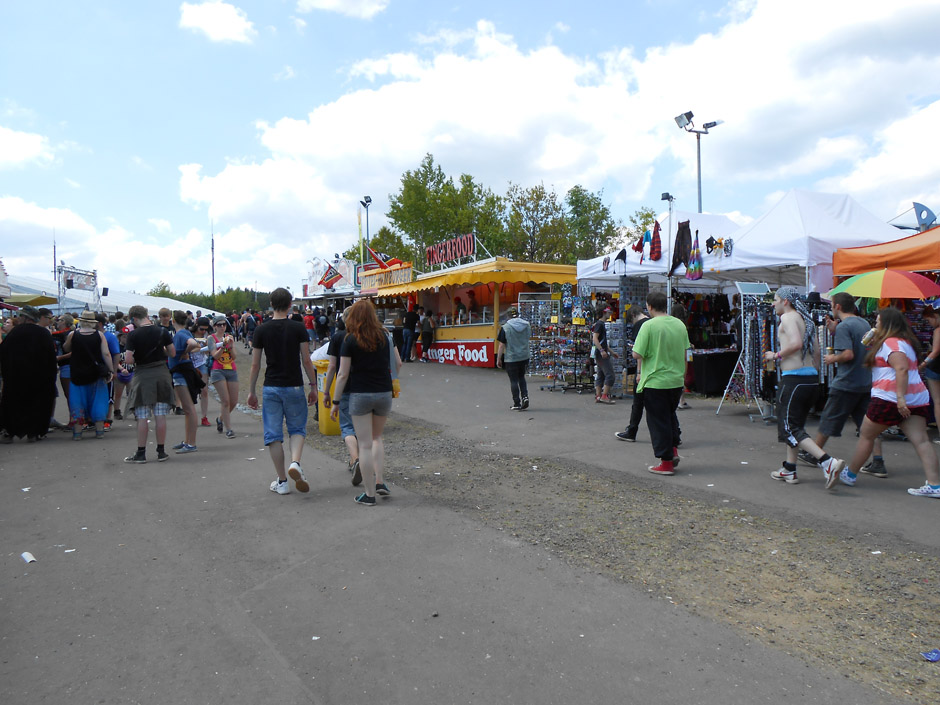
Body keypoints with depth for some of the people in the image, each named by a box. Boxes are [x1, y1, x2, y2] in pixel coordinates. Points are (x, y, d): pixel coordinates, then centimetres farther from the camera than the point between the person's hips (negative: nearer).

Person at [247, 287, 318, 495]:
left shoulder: (262, 330, -1)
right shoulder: (298, 328, -4)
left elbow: (255, 365, 1)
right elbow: (306, 361, -5)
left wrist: (251, 392, 10)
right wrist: (313, 386, 4)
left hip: (271, 388, 1)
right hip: (294, 386, -1)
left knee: (273, 434, 7)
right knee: (297, 428, 15)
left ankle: (282, 481, 10)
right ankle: (295, 462, -11)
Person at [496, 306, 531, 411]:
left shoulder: (505, 327, -12)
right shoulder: (527, 325, 1)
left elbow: (501, 345, -11)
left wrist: (498, 359, -3)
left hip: (511, 358, -4)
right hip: (524, 357, 5)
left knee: (514, 381, 3)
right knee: (521, 377, 22)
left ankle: (517, 404, 6)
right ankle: (525, 396, 6)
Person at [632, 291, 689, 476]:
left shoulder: (649, 325, -15)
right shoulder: (680, 324, 4)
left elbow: (637, 354, -18)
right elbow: (685, 352, 13)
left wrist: (634, 348, 4)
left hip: (655, 382, -6)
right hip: (677, 380, 6)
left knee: (658, 421, 4)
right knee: (670, 415, 25)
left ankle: (666, 462, 10)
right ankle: (673, 450, 19)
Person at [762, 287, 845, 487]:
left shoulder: (787, 317, -7)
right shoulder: (806, 319, 18)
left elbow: (796, 343, -23)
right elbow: (816, 352, 18)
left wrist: (776, 355, -10)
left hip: (794, 379, -9)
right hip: (812, 378, 9)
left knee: (789, 429, -7)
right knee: (795, 424, 19)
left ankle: (828, 463, -21)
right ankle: (789, 470, 25)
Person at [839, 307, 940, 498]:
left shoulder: (890, 343, -11)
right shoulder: (906, 342, 20)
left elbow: (901, 368, -23)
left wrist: (900, 397, -28)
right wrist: (874, 344, 19)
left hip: (889, 398, -9)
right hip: (917, 398, 9)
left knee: (866, 436, 6)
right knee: (921, 441, 0)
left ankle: (849, 474, 17)